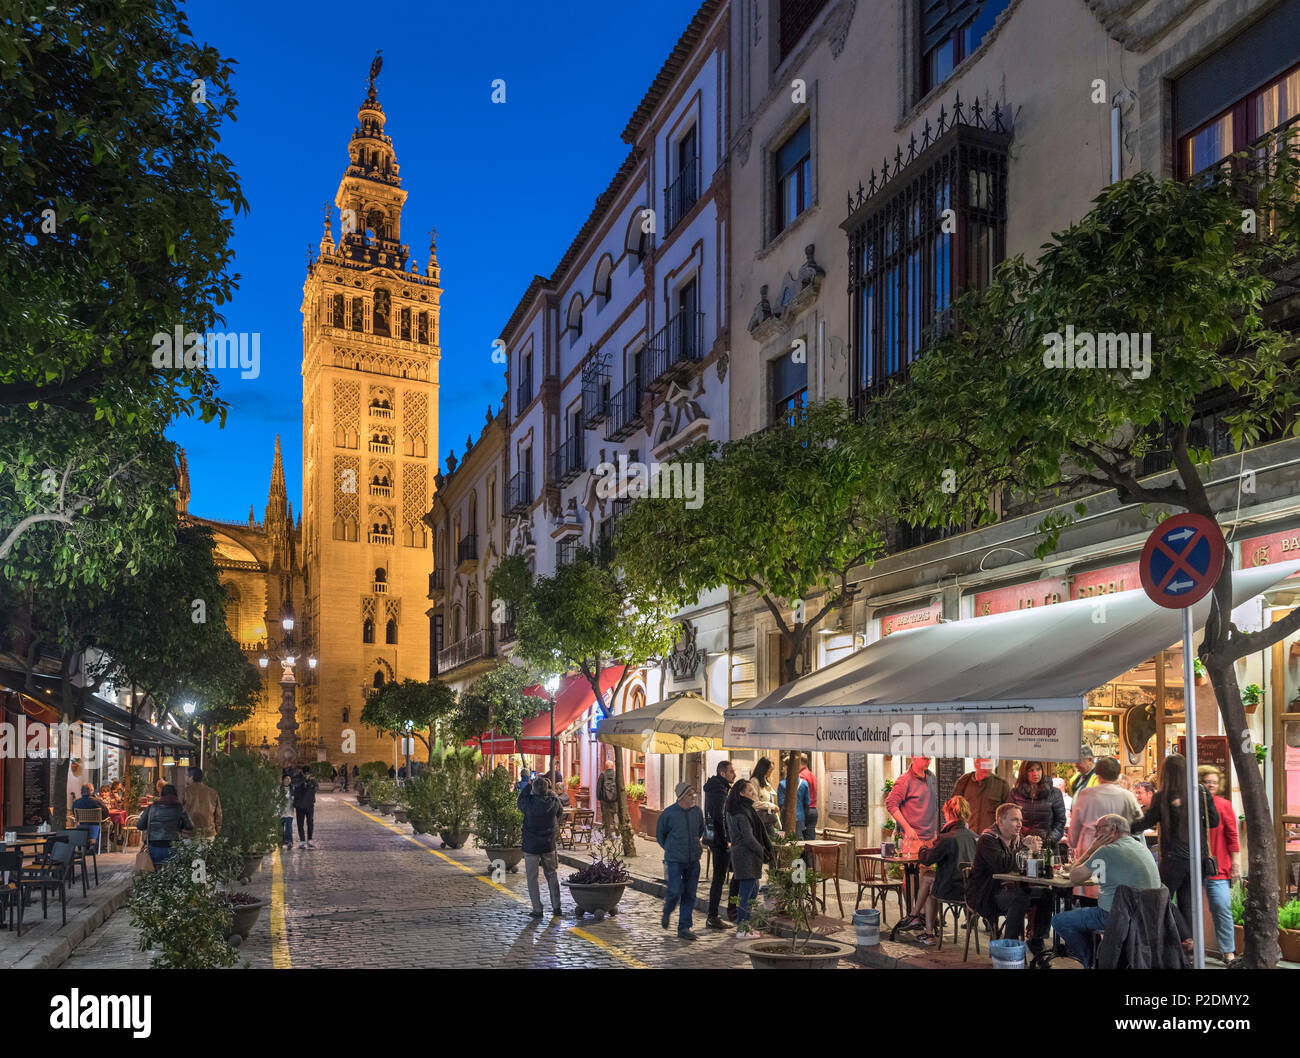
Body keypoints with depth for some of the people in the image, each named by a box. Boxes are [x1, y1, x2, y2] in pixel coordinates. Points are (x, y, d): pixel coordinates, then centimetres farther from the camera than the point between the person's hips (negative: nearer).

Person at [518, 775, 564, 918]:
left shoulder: (530, 803, -18)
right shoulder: (554, 802, -10)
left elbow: (520, 801, 5)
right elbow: (560, 812, 13)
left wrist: (530, 785, 11)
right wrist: (548, 788, 15)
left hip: (531, 846, -3)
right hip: (549, 846, 3)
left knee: (532, 878, 7)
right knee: (552, 876, 16)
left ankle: (537, 910, 6)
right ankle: (556, 908, 17)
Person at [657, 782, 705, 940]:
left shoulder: (697, 811, 2)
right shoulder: (668, 813, -9)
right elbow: (660, 835, 5)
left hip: (693, 860, 4)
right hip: (675, 860, -4)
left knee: (690, 896, 4)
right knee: (675, 891, -9)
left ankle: (684, 928, 12)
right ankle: (667, 912, 23)